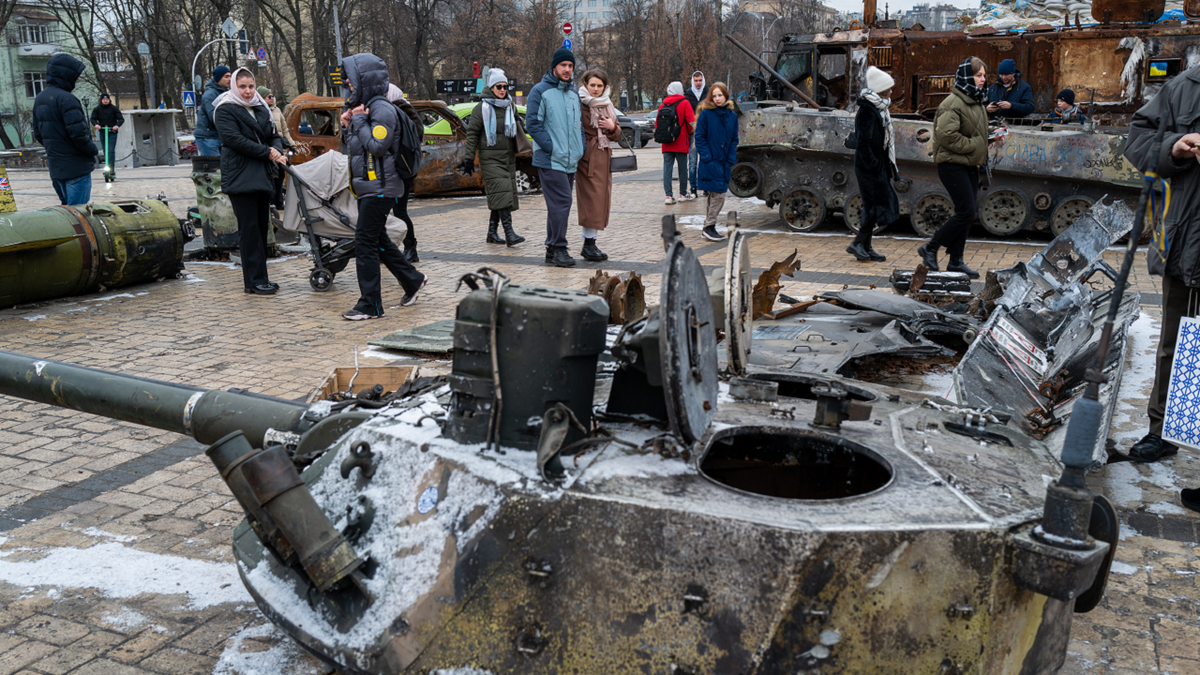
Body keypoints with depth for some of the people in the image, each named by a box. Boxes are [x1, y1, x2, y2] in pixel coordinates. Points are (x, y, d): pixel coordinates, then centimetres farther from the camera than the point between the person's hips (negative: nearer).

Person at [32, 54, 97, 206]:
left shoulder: (39, 99, 12)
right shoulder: (66, 99, -17)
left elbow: (38, 135, 16)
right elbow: (78, 133, -22)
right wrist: (93, 150, -7)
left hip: (55, 169, 9)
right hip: (76, 168, -9)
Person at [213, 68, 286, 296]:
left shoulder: (261, 108, 17)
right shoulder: (225, 110, -4)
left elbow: (274, 135, 17)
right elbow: (233, 139, -16)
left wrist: (278, 150, -6)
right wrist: (267, 153, -17)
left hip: (262, 175, 7)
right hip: (240, 176, -7)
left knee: (262, 226, 8)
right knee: (249, 228, -7)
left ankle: (258, 277, 15)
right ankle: (253, 281, -5)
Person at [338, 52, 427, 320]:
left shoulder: (382, 108, -14)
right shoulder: (364, 105, 17)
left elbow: (377, 146, -23)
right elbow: (356, 146, 20)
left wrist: (359, 121, -14)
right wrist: (350, 125, 4)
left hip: (380, 187, -10)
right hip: (369, 187, 10)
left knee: (365, 242, -9)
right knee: (378, 240, 16)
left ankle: (370, 305, -4)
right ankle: (412, 280, 30)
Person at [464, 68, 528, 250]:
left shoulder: (510, 107, 14)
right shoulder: (481, 108, -3)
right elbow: (472, 134, -3)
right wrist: (469, 158, -7)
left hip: (508, 157, 6)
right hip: (490, 158, -6)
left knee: (500, 197, 6)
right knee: (501, 192, -17)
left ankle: (492, 232, 15)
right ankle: (509, 232, -23)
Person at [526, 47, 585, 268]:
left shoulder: (574, 94, 18)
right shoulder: (540, 91, -4)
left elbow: (579, 124, 24)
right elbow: (533, 123, -10)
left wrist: (581, 149, 9)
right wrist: (551, 148, -15)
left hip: (570, 161, 7)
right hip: (550, 160, -7)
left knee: (560, 204, 9)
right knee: (560, 203, -13)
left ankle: (552, 248, 16)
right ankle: (559, 249, -8)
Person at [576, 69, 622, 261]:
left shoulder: (607, 106, 16)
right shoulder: (580, 104, -5)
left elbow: (617, 136, 18)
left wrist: (612, 127, -2)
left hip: (604, 158, 7)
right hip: (587, 158, -7)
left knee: (601, 200, 7)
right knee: (591, 199, -10)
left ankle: (589, 243, 13)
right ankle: (589, 244, -4)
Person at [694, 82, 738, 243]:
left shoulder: (732, 115, 9)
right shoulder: (706, 114, -5)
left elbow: (734, 139, 13)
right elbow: (699, 137, -5)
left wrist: (731, 159, 2)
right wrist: (707, 158, -13)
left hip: (725, 163, 5)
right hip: (711, 162, -5)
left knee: (715, 195, 10)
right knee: (718, 194, -10)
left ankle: (708, 227, 18)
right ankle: (709, 227, 0)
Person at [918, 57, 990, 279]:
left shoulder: (976, 101, 16)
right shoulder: (953, 103, -14)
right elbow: (946, 135, -24)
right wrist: (972, 146, -18)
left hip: (969, 165, 9)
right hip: (953, 164, -9)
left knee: (965, 214, 8)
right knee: (966, 213, -12)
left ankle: (955, 261, 14)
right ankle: (930, 248, 1)